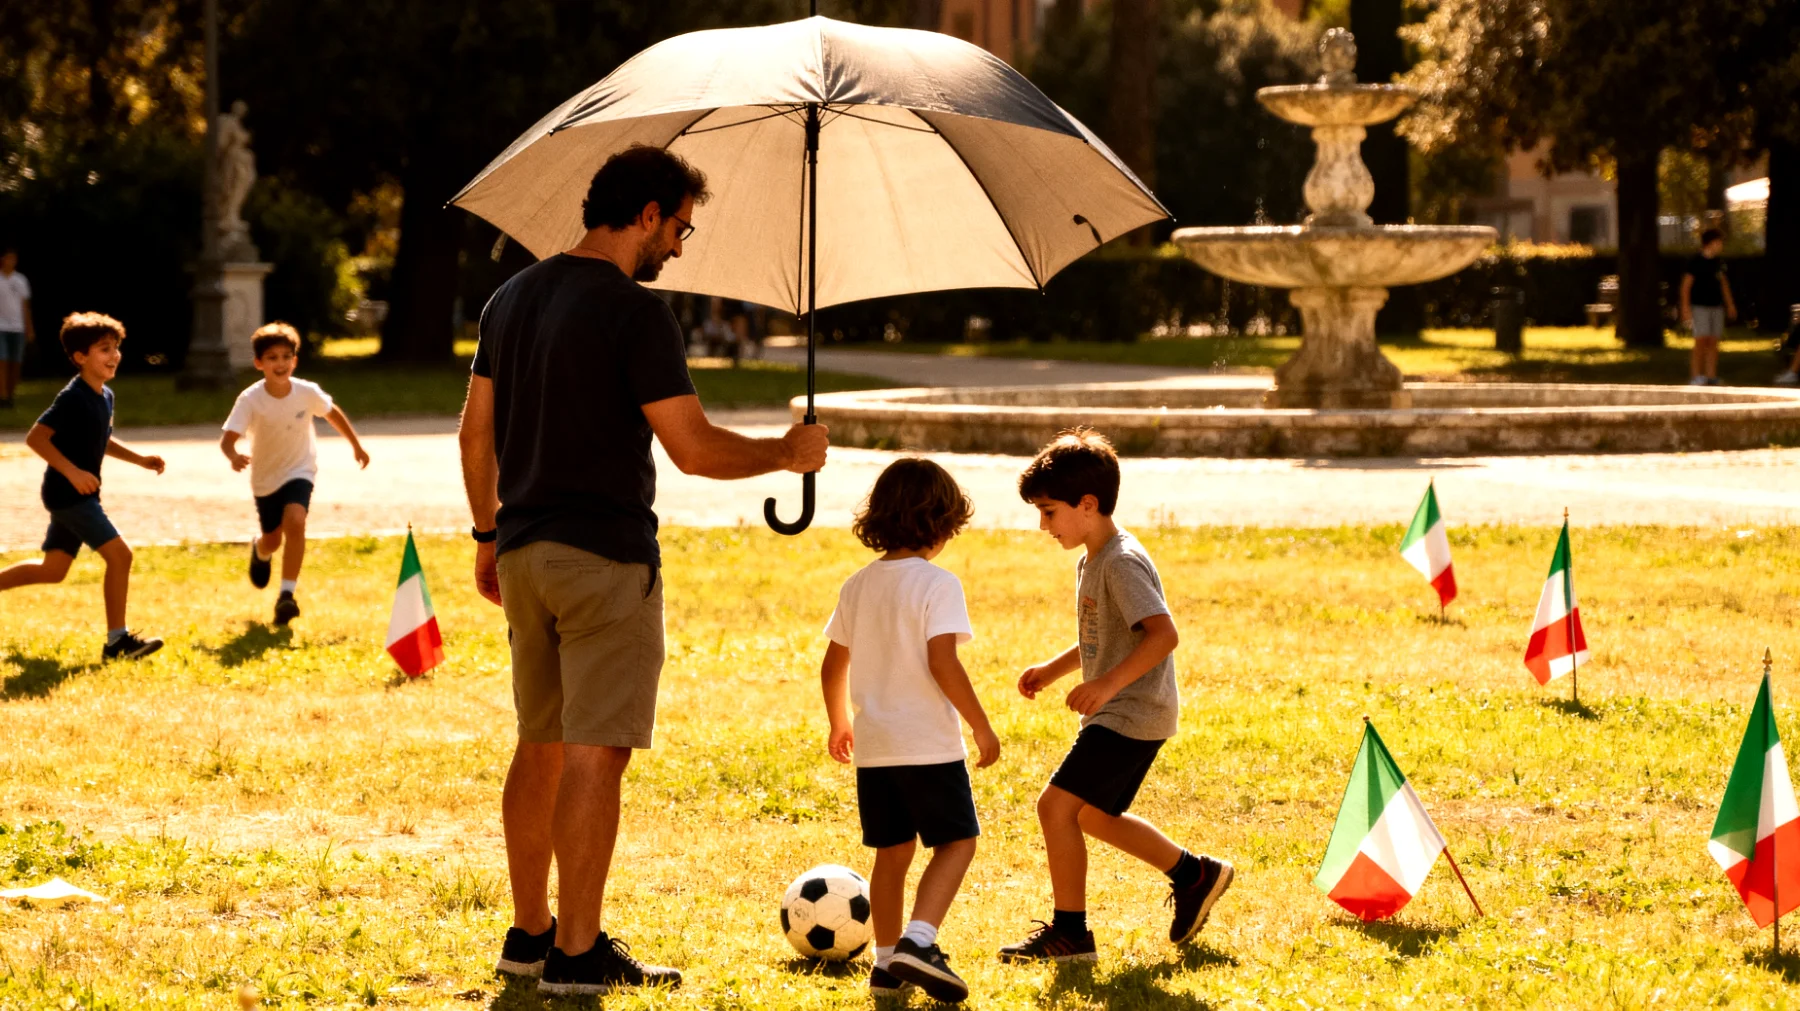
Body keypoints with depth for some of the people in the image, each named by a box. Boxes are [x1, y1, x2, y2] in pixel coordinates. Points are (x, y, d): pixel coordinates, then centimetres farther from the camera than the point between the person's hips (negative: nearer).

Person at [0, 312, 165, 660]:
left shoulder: (105, 397, 10)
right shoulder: (72, 398, -19)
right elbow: (35, 437, -22)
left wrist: (139, 459, 12)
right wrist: (72, 471, -29)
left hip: (79, 493, 10)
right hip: (68, 494, -10)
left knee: (53, 570, 16)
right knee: (119, 554, -14)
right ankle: (117, 641, -9)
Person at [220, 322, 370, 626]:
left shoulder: (307, 392, -18)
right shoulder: (250, 400, -25)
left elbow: (332, 413, 3)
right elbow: (227, 438, -32)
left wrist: (356, 445, 13)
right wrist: (233, 456, -55)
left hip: (299, 470, 0)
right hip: (265, 476, 1)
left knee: (295, 522, -27)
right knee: (272, 540, 15)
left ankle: (287, 594, -21)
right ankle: (259, 552, 56)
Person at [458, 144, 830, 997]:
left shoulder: (513, 298, 11)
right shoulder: (634, 312, -14)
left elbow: (476, 430, 16)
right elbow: (693, 449, -16)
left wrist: (488, 533, 25)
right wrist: (786, 454, -2)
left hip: (525, 552, 8)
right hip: (605, 558, -8)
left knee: (541, 747, 16)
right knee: (595, 755, -5)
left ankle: (529, 933, 24)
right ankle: (576, 953, -4)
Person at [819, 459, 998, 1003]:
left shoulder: (858, 585, 8)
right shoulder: (936, 584, -12)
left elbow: (833, 666, 14)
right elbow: (942, 664, -20)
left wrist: (839, 724, 29)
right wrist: (981, 727, -12)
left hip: (872, 747, 6)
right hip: (929, 744, -6)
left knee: (892, 850, 16)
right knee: (956, 841, 4)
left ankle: (886, 961, 17)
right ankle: (918, 940, -15)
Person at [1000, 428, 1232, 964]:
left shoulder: (1122, 563, -20)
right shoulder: (1093, 560, 12)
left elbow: (1163, 633, -30)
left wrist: (1107, 684, -35)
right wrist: (1053, 668, 16)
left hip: (1132, 715, -11)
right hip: (1118, 715, 11)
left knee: (1056, 806, -14)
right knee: (1094, 816, 22)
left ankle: (1069, 932, -6)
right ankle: (1194, 875, 34)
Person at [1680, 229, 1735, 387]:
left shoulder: (1718, 263, 10)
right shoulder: (1695, 262, -8)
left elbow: (1723, 283, 20)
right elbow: (1686, 286, -7)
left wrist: (1730, 304, 18)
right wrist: (1685, 308, -13)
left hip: (1716, 307, 6)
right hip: (1699, 307, -6)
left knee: (1713, 343, 3)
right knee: (1701, 341, -11)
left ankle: (1711, 377, 6)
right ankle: (1697, 376, -7)